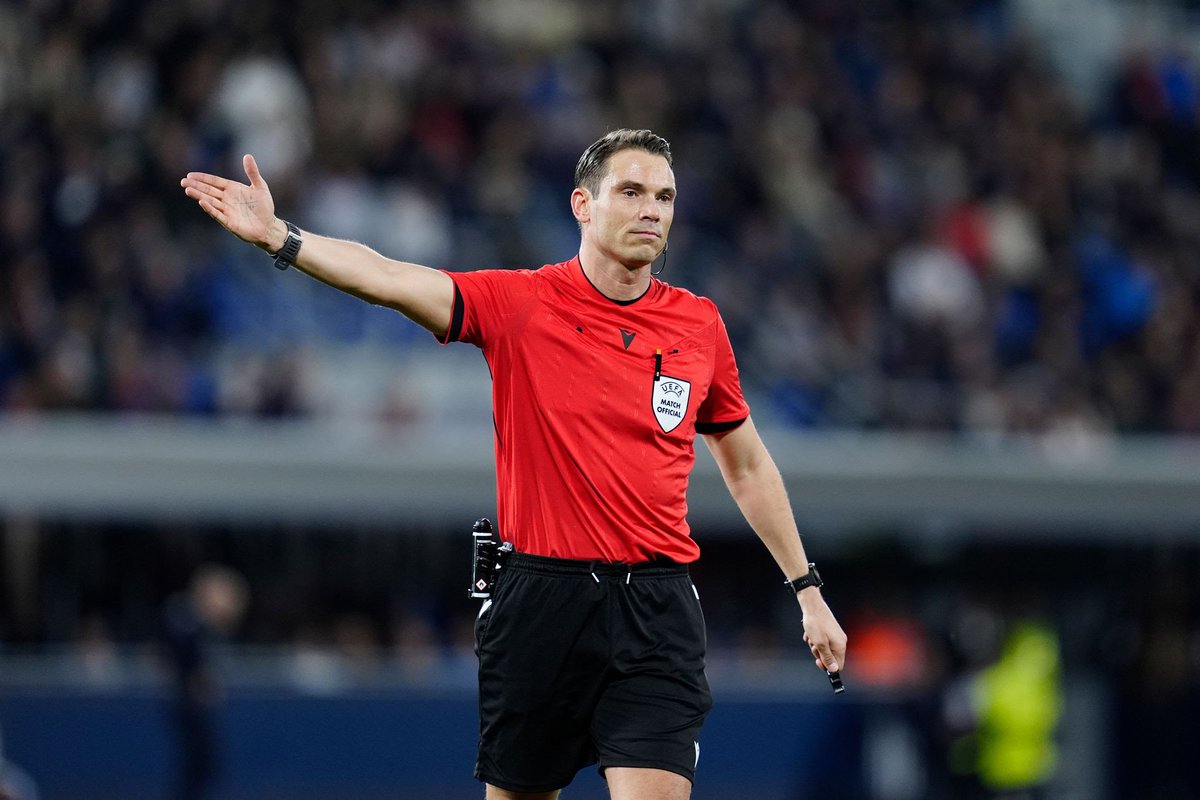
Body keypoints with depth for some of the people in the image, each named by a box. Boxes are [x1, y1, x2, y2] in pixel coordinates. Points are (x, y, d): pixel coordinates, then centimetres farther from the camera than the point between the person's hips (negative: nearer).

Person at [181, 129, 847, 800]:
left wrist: (806, 588, 19)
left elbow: (748, 466, 20)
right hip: (541, 600, -1)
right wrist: (278, 236, -29)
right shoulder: (518, 304, -1)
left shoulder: (700, 325, 7)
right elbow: (388, 279, -14)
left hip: (658, 613, 1)